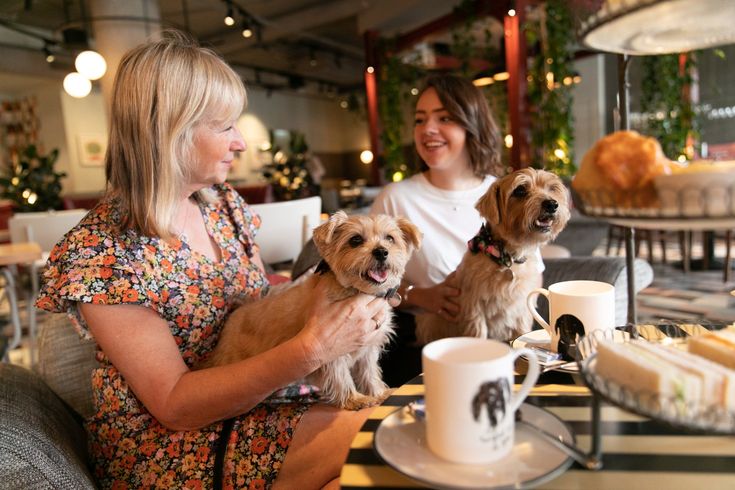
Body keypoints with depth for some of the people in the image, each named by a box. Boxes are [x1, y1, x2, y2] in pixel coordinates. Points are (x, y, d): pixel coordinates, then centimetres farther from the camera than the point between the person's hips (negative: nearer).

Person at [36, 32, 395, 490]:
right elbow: (174, 405, -23)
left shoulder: (224, 202, -2)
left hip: (260, 402, 6)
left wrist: (331, 290, -12)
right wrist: (311, 348, -33)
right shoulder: (99, 253, -21)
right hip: (171, 447, -5)